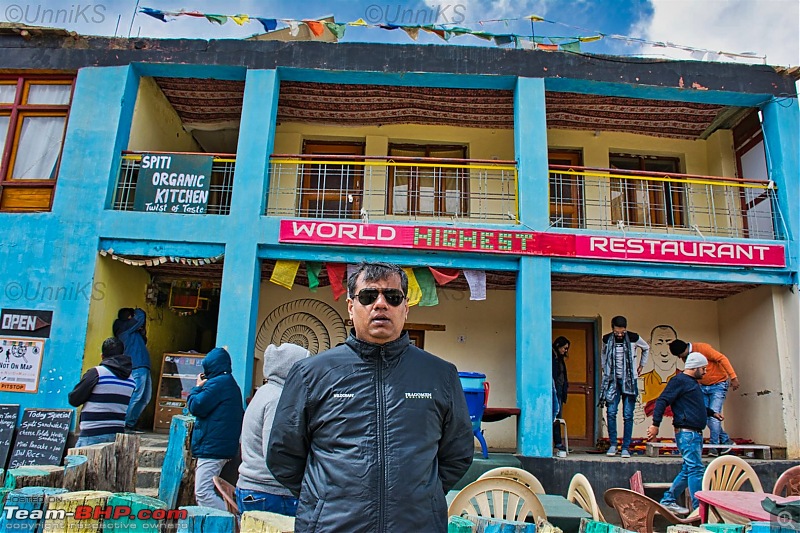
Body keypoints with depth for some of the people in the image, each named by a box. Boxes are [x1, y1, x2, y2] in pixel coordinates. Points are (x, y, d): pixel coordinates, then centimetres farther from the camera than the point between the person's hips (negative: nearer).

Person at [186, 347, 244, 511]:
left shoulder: (218, 382, -15)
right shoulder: (231, 383, 18)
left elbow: (196, 406, -15)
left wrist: (198, 387, 2)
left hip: (212, 447, -11)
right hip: (225, 446, 11)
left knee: (203, 492, -11)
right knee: (205, 491, 16)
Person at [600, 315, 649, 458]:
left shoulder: (634, 338, -5)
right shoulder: (607, 339, 1)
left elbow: (646, 348, 16)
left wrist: (641, 365, 15)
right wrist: (605, 369, 14)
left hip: (629, 380, -1)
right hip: (613, 380, 1)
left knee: (628, 415, -3)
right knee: (611, 412, -7)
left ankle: (626, 447, 4)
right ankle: (613, 445, 5)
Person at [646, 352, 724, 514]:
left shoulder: (693, 383, 22)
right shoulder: (679, 381, -9)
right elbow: (662, 401, -18)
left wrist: (712, 413, 43)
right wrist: (655, 424, -24)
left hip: (696, 434, 10)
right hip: (686, 432, -10)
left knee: (688, 470, 12)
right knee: (696, 469, -10)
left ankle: (668, 501, 20)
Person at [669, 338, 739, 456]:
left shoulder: (702, 348, -22)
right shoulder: (685, 357, 0)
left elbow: (722, 359, -25)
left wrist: (733, 377, -28)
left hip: (718, 385, -7)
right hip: (703, 387, 7)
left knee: (713, 415, -13)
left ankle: (714, 446, -3)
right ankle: (725, 440, 17)